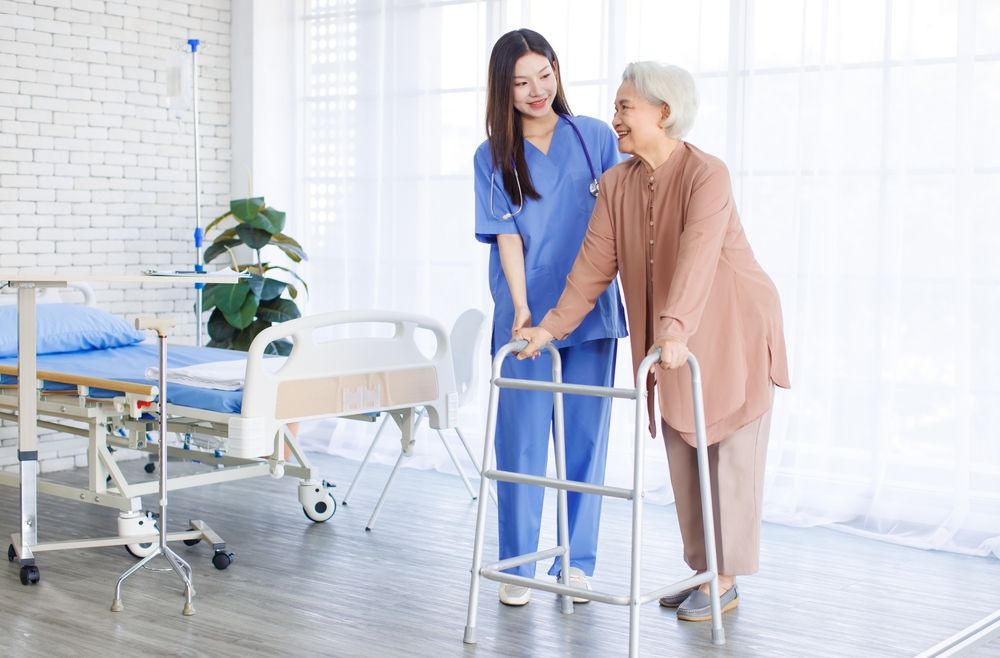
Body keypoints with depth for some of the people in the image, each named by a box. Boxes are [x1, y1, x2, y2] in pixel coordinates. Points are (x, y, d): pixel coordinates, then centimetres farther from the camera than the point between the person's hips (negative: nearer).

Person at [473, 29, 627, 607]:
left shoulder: (597, 137, 5)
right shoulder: (493, 157, 4)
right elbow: (507, 236, -3)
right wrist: (521, 308, -14)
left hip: (592, 311, 1)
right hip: (526, 316, -1)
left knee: (586, 438, 6)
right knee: (522, 440, 0)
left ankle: (578, 563, 17)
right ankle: (517, 567, 12)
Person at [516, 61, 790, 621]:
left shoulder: (707, 175, -21)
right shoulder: (617, 184, -1)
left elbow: (697, 257, -35)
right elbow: (595, 263, -2)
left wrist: (675, 327, -48)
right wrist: (553, 325, -10)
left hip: (734, 332, -6)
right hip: (673, 343, 7)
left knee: (730, 453, 0)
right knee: (682, 453, 9)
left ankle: (726, 581, 10)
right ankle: (701, 569, 21)